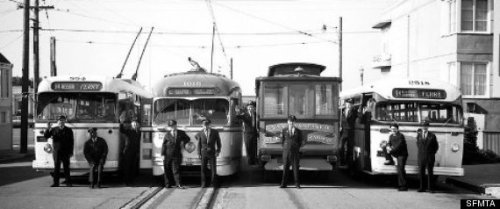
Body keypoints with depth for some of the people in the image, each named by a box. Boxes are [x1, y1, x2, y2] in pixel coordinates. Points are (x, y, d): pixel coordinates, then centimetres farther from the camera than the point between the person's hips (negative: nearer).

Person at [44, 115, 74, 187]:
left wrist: (71, 152, -2)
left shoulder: (69, 130, 5)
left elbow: (71, 142, 4)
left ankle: (68, 182, 6)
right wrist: (48, 129, -16)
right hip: (56, 152, 1)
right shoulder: (54, 129, 7)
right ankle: (56, 182, 8)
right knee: (56, 168, 3)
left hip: (65, 152, -1)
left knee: (66, 167, 0)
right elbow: (46, 136, 0)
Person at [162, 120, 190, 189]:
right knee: (167, 170, 4)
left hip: (176, 154, 0)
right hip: (167, 155, 0)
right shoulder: (167, 134, 3)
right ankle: (168, 184, 12)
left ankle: (179, 184, -7)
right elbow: (164, 145, 1)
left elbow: (187, 138, 23)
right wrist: (163, 154, -5)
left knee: (176, 170, -5)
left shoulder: (181, 133, 7)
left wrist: (183, 142, 3)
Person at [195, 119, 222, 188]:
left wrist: (218, 151, -1)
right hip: (204, 153, 0)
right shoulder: (200, 133, -1)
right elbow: (199, 144, 4)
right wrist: (199, 154, 0)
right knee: (203, 169, 1)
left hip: (212, 153, 0)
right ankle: (203, 184, 9)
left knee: (213, 169, -2)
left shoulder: (215, 132, -1)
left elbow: (218, 142, 7)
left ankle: (213, 183, 7)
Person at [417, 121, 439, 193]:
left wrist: (432, 154, 4)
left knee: (430, 173, 1)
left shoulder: (432, 136, -2)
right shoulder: (419, 135, 5)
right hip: (421, 157, 2)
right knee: (421, 172, 2)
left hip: (430, 157, -2)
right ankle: (422, 187, 9)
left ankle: (430, 188, 5)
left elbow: (436, 146, 7)